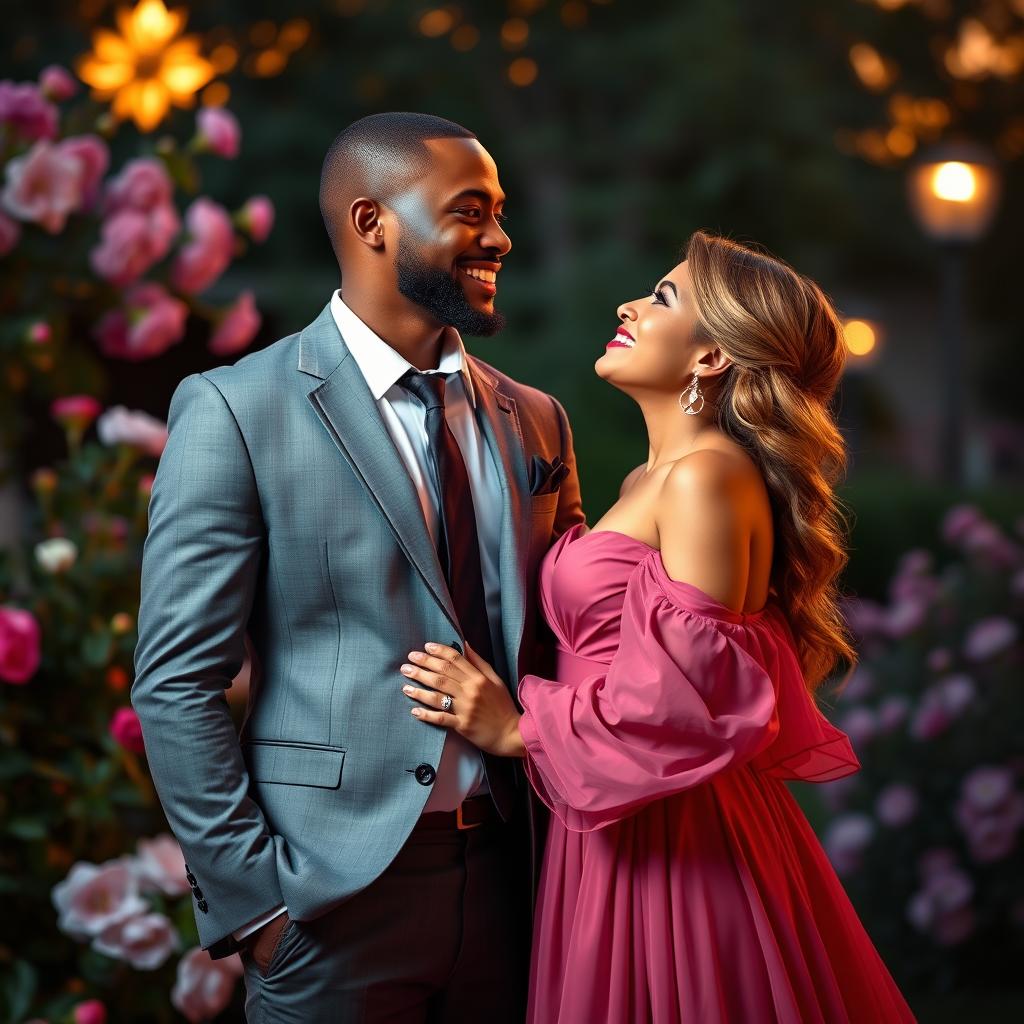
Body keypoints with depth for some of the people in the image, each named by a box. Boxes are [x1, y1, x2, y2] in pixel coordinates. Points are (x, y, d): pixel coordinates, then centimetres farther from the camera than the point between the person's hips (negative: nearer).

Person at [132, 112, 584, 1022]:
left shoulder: (534, 422, 9)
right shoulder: (235, 410, -7)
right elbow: (177, 684, -8)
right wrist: (252, 900, -11)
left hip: (509, 880, 5)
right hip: (336, 885, -4)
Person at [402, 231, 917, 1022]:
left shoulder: (706, 478, -17)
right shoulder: (650, 480, 13)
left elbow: (690, 704, -22)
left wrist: (517, 730, -13)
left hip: (672, 843, -9)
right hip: (624, 832, 9)